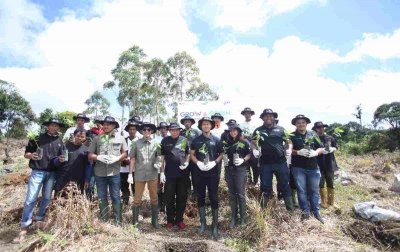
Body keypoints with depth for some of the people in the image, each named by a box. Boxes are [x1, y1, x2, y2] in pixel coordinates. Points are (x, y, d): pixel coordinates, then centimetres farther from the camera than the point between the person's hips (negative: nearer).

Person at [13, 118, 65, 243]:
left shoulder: (59, 141, 9)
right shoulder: (37, 138, 0)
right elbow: (26, 154, 1)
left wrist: (62, 159, -7)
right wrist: (31, 155, -20)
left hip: (52, 173, 3)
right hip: (37, 172, -3)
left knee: (46, 198, 9)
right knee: (31, 199, -5)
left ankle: (39, 219, 28)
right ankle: (24, 227, 5)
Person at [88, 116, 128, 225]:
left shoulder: (120, 138, 3)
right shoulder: (97, 139, 4)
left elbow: (125, 153, 5)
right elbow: (90, 155, 5)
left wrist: (117, 158, -14)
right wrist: (99, 157, -15)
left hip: (114, 172, -1)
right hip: (100, 172, 2)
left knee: (116, 197, 6)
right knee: (101, 197, 13)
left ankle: (117, 220, 18)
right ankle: (103, 219, 27)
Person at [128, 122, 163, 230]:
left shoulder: (156, 143, 1)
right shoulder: (136, 143, -1)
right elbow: (132, 159, 3)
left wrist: (162, 172, 1)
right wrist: (130, 174, 1)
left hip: (153, 174, 1)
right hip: (139, 175, -1)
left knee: (154, 198, 11)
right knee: (137, 199, 8)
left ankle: (155, 220, 26)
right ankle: (135, 222, 22)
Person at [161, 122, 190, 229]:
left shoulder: (184, 140, 3)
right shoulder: (165, 140, 1)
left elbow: (188, 153, 11)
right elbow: (162, 156, 4)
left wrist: (187, 163, -8)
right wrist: (162, 171, 1)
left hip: (183, 173, 1)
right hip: (170, 173, -1)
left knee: (182, 197, 9)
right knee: (169, 198, 7)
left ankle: (179, 219, 23)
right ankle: (170, 220, 22)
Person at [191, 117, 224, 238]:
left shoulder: (216, 140, -1)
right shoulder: (196, 140, 4)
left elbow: (222, 154, 5)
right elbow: (191, 154, 7)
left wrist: (214, 162, -12)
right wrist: (198, 163, -11)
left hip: (213, 173, -2)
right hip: (199, 173, 2)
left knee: (213, 198, 3)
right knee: (200, 197, 10)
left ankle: (215, 225, 14)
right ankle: (202, 222, 25)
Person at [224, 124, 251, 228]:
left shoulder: (244, 142, 0)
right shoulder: (227, 143, 11)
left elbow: (249, 155, 1)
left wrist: (243, 160, -16)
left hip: (240, 170, -4)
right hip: (229, 170, 4)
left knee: (241, 194, 1)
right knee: (232, 195, 9)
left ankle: (242, 217, 15)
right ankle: (233, 217, 19)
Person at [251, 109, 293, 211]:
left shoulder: (281, 129, 6)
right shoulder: (258, 130, 6)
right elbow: (253, 143, 10)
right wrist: (254, 150, -10)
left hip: (280, 162, 0)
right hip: (265, 163, 0)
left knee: (284, 186, 8)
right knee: (265, 187, 9)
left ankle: (290, 210, 20)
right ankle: (263, 210, 21)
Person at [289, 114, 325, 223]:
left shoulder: (313, 135, 8)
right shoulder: (292, 136, 0)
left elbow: (321, 148, 9)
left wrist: (315, 152, -12)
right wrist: (298, 152, -22)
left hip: (313, 167, 2)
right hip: (298, 168, -2)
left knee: (314, 190, 11)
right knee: (301, 190, 6)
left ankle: (316, 211, 25)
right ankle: (305, 211, 19)